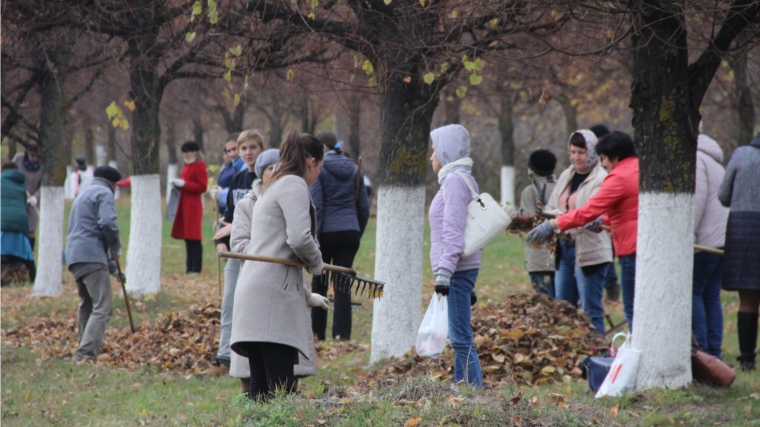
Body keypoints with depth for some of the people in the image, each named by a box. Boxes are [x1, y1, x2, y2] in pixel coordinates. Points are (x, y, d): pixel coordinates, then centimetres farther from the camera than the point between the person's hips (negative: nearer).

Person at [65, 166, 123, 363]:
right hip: (91, 257, -9)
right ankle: (86, 354, -25)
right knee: (103, 307, -13)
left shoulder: (84, 194, 31)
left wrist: (112, 267, 35)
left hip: (75, 257, 9)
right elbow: (107, 223, -18)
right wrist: (116, 248, 0)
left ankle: (84, 353, 27)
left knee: (87, 305, 22)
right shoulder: (104, 193, 1)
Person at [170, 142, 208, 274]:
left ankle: (196, 268, -6)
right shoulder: (187, 166, 17)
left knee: (194, 238, -7)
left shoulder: (199, 166, -9)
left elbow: (202, 187, -14)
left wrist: (183, 184, -17)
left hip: (193, 206, -9)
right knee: (187, 238, 8)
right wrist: (178, 183, 6)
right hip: (185, 206, 9)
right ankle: (190, 266, 11)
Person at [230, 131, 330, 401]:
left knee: (260, 390, 5)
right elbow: (299, 239, -18)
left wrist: (306, 296, 40)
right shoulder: (294, 185, -4)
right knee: (283, 389, -14)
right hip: (271, 295, -10)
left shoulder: (271, 189, 27)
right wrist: (317, 263, 3)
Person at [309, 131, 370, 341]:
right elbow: (364, 207, 12)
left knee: (319, 283, 7)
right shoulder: (353, 169, 10)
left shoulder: (319, 169, -6)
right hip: (350, 233, 4)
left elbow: (315, 206, -12)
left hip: (326, 232, -4)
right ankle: (342, 334, -3)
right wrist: (359, 233, 21)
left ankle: (317, 332, 8)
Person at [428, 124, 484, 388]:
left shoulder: (455, 180, -11)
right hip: (460, 269, 10)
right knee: (459, 339, 10)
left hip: (456, 270, -10)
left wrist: (444, 271, -23)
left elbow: (453, 230, -19)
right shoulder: (461, 179, 19)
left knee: (461, 339, -11)